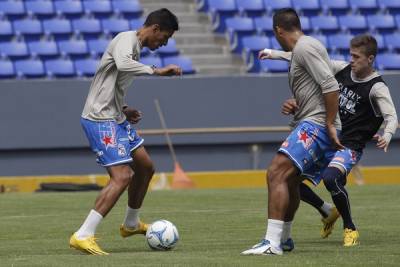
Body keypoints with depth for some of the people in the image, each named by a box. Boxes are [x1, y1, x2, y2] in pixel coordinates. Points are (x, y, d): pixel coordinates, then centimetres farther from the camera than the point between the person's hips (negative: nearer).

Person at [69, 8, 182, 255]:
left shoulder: (134, 46, 19)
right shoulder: (127, 39, -12)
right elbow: (122, 64, -35)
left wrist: (124, 110, 13)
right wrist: (157, 71, -28)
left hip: (115, 118, 11)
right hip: (101, 119, -11)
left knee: (145, 167, 19)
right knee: (122, 176, -18)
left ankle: (131, 224, 39)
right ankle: (83, 236, -20)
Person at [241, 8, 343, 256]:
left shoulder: (304, 47, -12)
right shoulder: (303, 47, 20)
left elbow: (330, 86, -21)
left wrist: (330, 125, -20)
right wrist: (295, 104, 23)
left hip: (315, 124, -11)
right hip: (309, 124, 11)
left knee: (277, 173, -19)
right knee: (290, 180, 21)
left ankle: (272, 242, -25)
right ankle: (282, 239, 34)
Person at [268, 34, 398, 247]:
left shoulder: (377, 87, -13)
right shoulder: (342, 69, 4)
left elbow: (391, 117, -23)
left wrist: (386, 137, -44)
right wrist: (276, 54, 11)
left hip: (350, 147, -7)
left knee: (330, 177, -35)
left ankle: (350, 228, -14)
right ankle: (327, 212, 25)